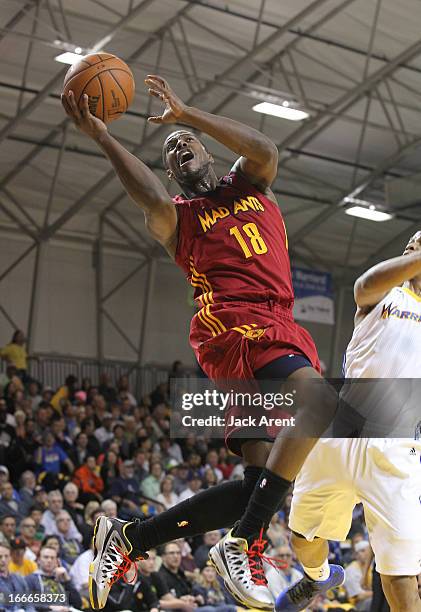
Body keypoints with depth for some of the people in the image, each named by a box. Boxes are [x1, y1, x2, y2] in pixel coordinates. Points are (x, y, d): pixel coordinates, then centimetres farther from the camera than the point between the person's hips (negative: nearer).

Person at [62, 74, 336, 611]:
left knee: (263, 481, 0)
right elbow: (156, 204, -13)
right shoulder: (178, 219, 14)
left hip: (277, 328, 6)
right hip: (232, 321, -6)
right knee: (319, 398, -33)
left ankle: (127, 539, 10)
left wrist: (185, 114, 1)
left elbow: (265, 152, 1)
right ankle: (242, 544, -34)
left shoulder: (249, 185, 26)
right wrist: (101, 137, -13)